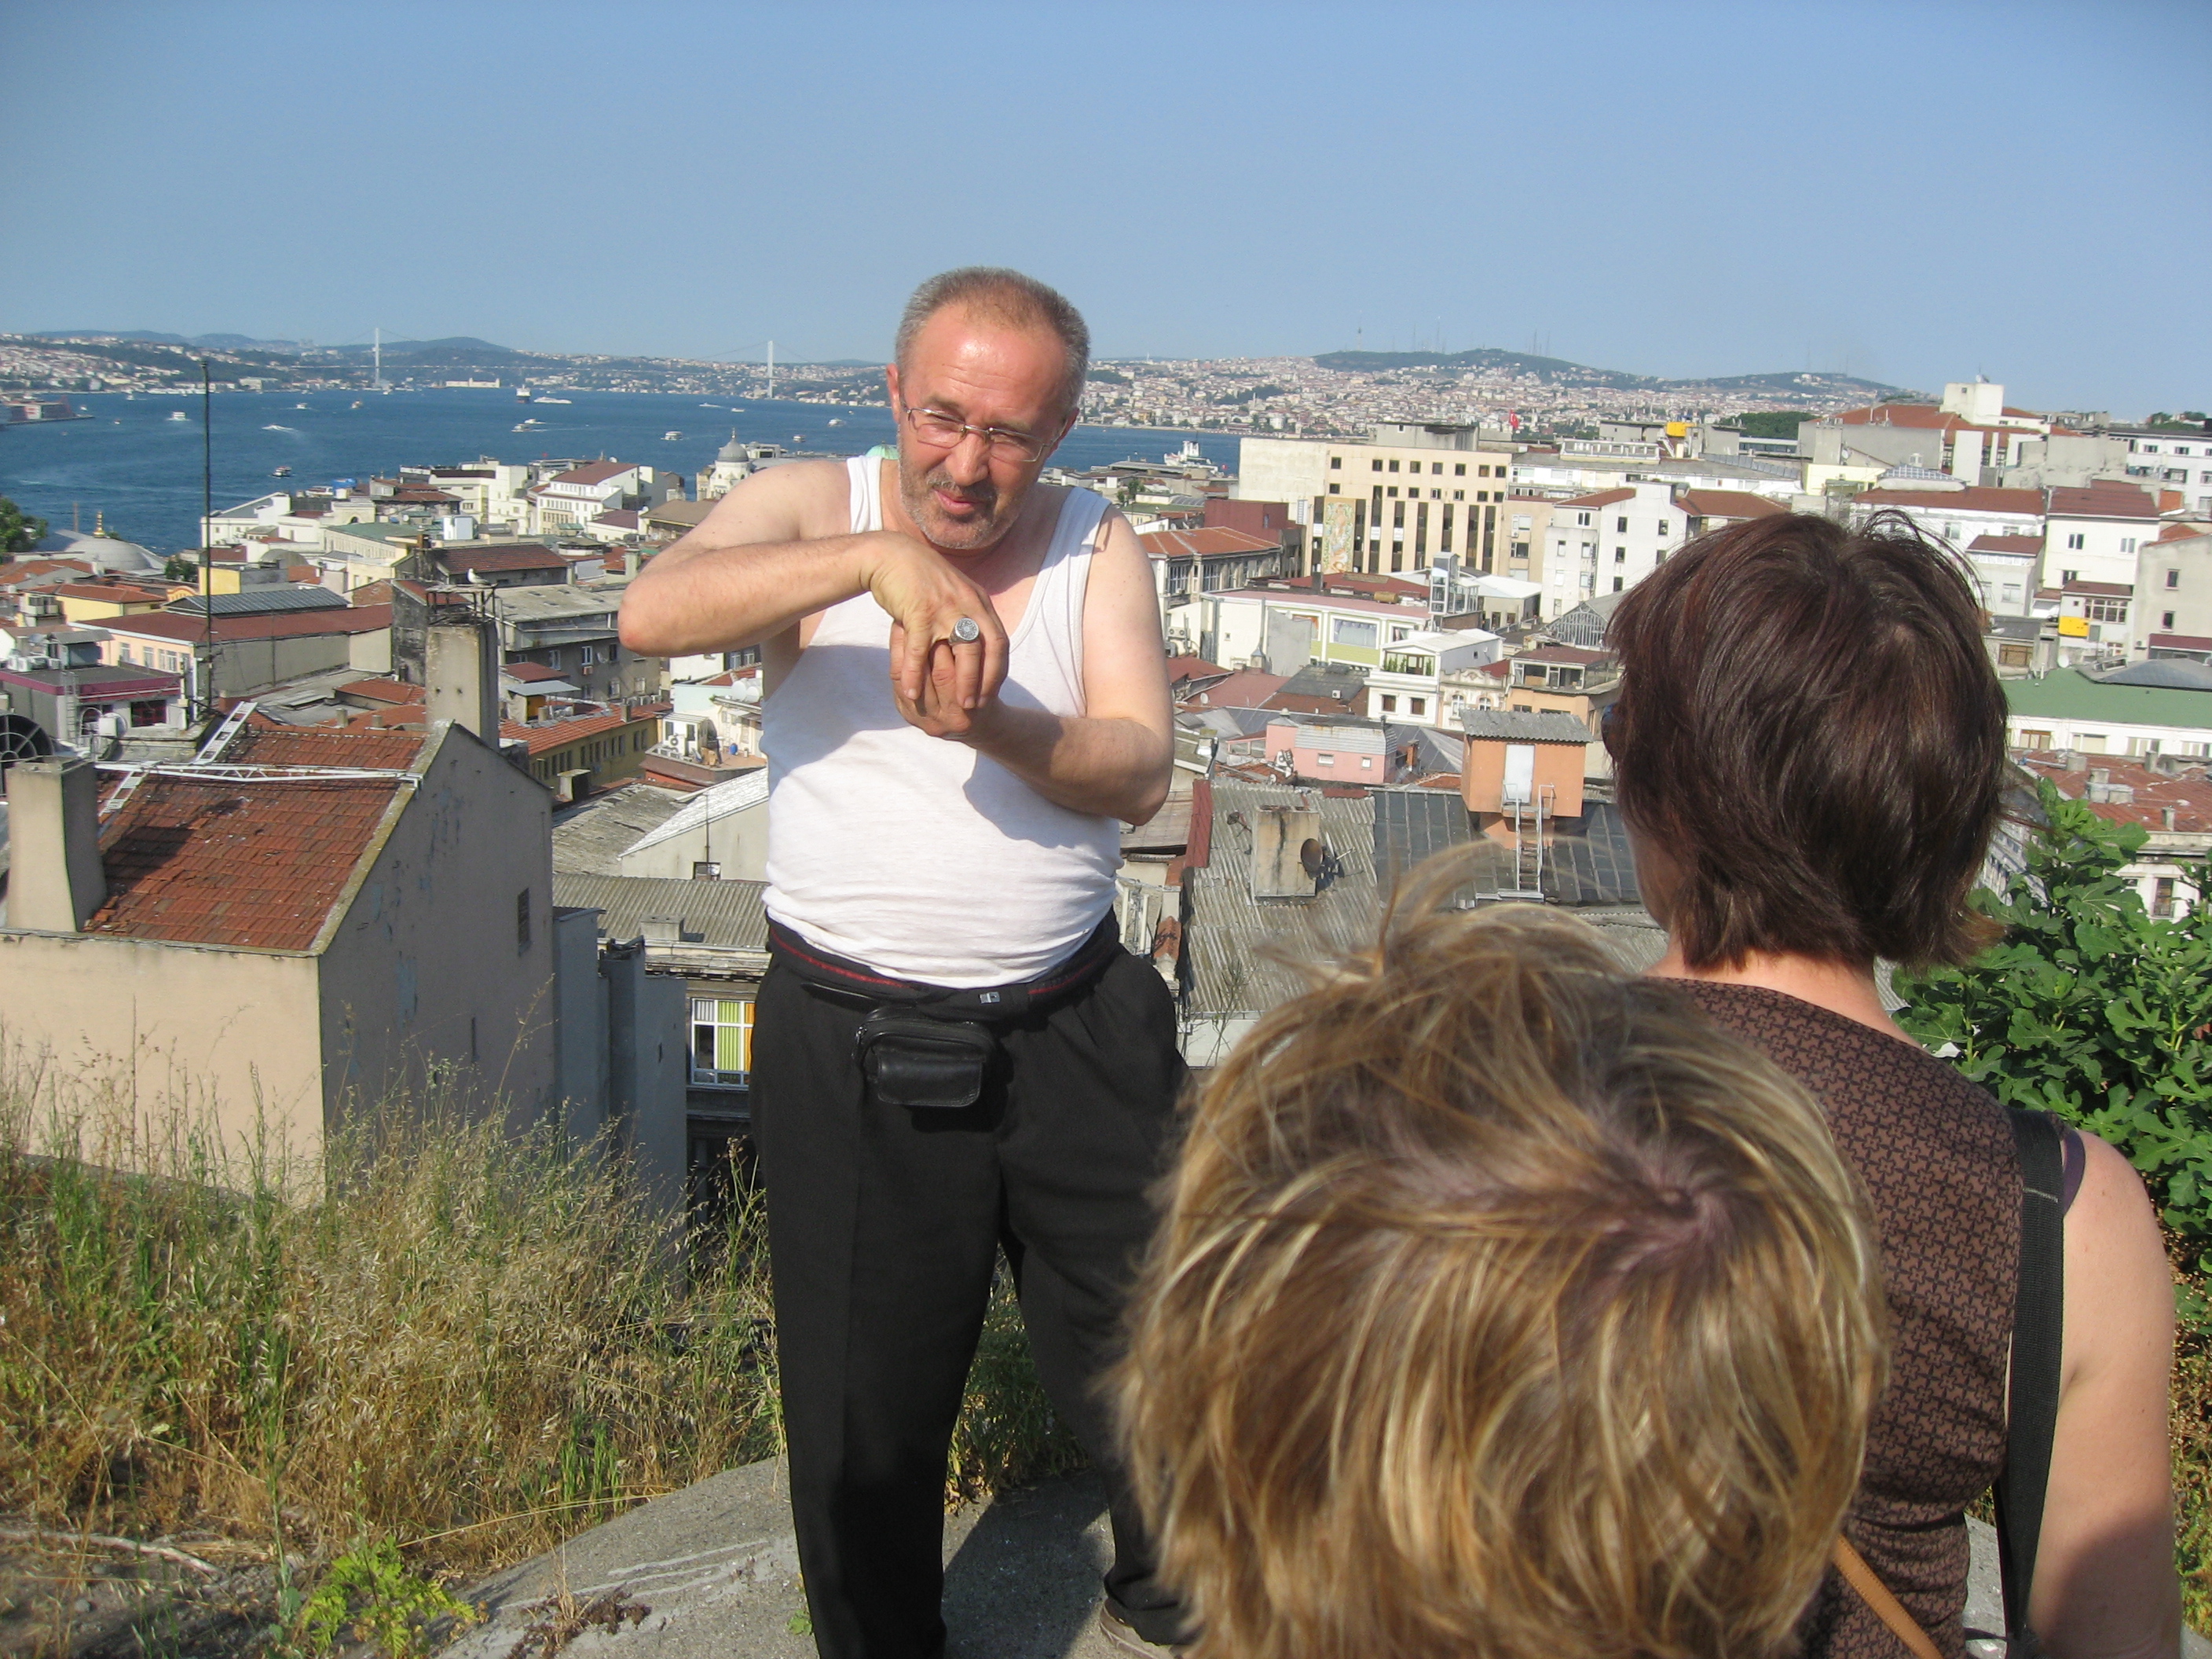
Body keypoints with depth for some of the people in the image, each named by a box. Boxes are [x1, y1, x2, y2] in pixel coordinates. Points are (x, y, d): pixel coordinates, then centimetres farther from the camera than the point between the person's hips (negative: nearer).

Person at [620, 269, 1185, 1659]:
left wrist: (998, 728, -30)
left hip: (1076, 1031, 2)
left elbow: (1141, 770, -10)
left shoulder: (1100, 548, 2)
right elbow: (652, 613, -24)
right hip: (854, 1047, -2)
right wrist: (877, 558, -34)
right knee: (863, 1417, 10)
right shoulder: (815, 508, -4)